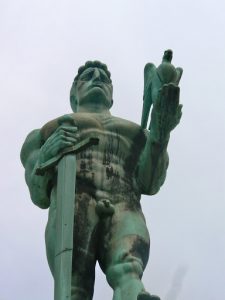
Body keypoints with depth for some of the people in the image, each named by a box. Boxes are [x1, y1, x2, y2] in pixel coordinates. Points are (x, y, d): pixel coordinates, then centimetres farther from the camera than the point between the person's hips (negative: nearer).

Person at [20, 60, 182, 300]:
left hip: (124, 213, 1)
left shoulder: (136, 135, 39)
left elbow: (149, 184, 18)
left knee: (128, 273, -35)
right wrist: (47, 153, 0)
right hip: (71, 206, 0)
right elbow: (40, 195, 21)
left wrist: (159, 132, 2)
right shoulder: (53, 130, 35)